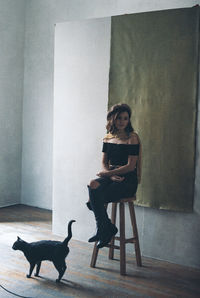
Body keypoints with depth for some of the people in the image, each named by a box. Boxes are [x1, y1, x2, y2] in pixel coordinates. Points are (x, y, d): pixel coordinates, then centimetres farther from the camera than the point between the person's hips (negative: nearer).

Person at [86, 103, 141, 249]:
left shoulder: (132, 138, -7)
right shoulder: (108, 137, 12)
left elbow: (130, 166, -12)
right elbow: (104, 162, 12)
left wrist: (108, 173, -13)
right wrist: (111, 175, -9)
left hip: (128, 180, -6)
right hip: (111, 176, 6)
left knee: (95, 194, -26)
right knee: (94, 185, -27)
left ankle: (103, 231, -3)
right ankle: (107, 229, -12)